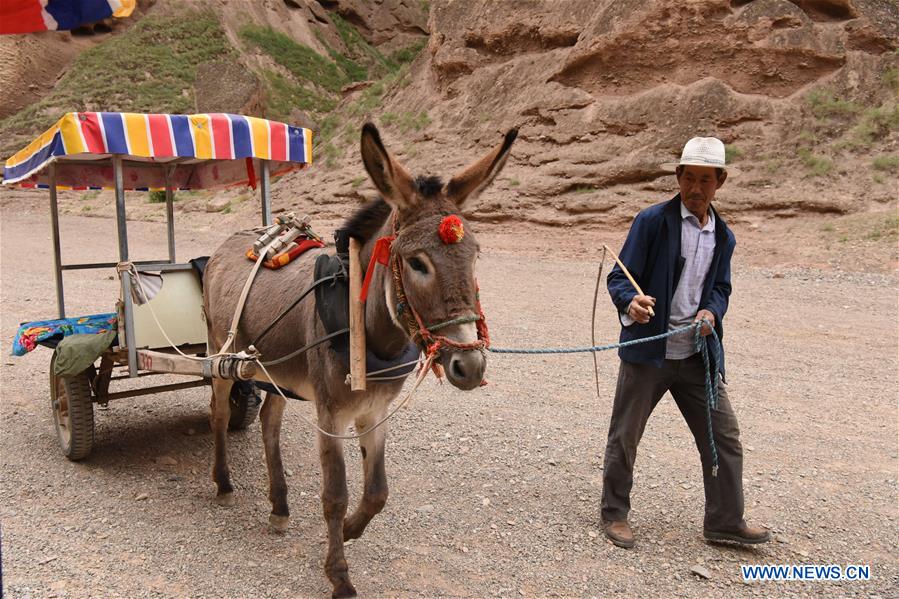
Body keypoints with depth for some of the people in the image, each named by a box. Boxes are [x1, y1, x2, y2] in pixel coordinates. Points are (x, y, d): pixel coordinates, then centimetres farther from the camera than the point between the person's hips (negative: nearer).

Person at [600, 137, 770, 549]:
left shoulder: (723, 237, 11)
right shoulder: (652, 221, -7)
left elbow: (720, 288, 19)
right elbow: (618, 277, -10)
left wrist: (711, 312, -4)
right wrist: (630, 303, -32)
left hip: (699, 355, 5)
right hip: (647, 351, -5)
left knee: (724, 436, 8)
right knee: (624, 437, 6)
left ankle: (725, 521, 23)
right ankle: (614, 514, 25)